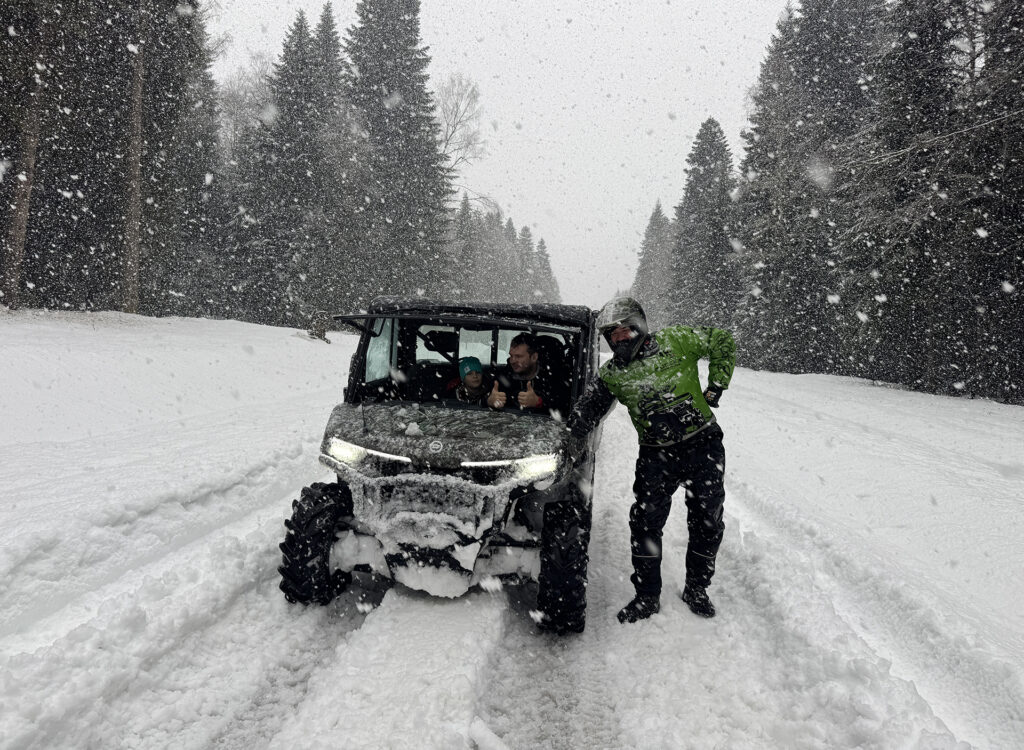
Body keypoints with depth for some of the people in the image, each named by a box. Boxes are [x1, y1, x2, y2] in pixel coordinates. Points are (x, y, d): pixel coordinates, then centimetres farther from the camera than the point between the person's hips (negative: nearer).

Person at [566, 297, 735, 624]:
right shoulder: (612, 373, 4)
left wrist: (716, 387, 0)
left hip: (703, 445, -1)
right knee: (645, 523, -5)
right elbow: (590, 404, 0)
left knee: (707, 523, 5)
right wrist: (574, 431, -17)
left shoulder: (676, 340, -4)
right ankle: (646, 596, 11)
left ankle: (696, 589, 25)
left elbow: (723, 342, 6)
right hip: (656, 455, 2)